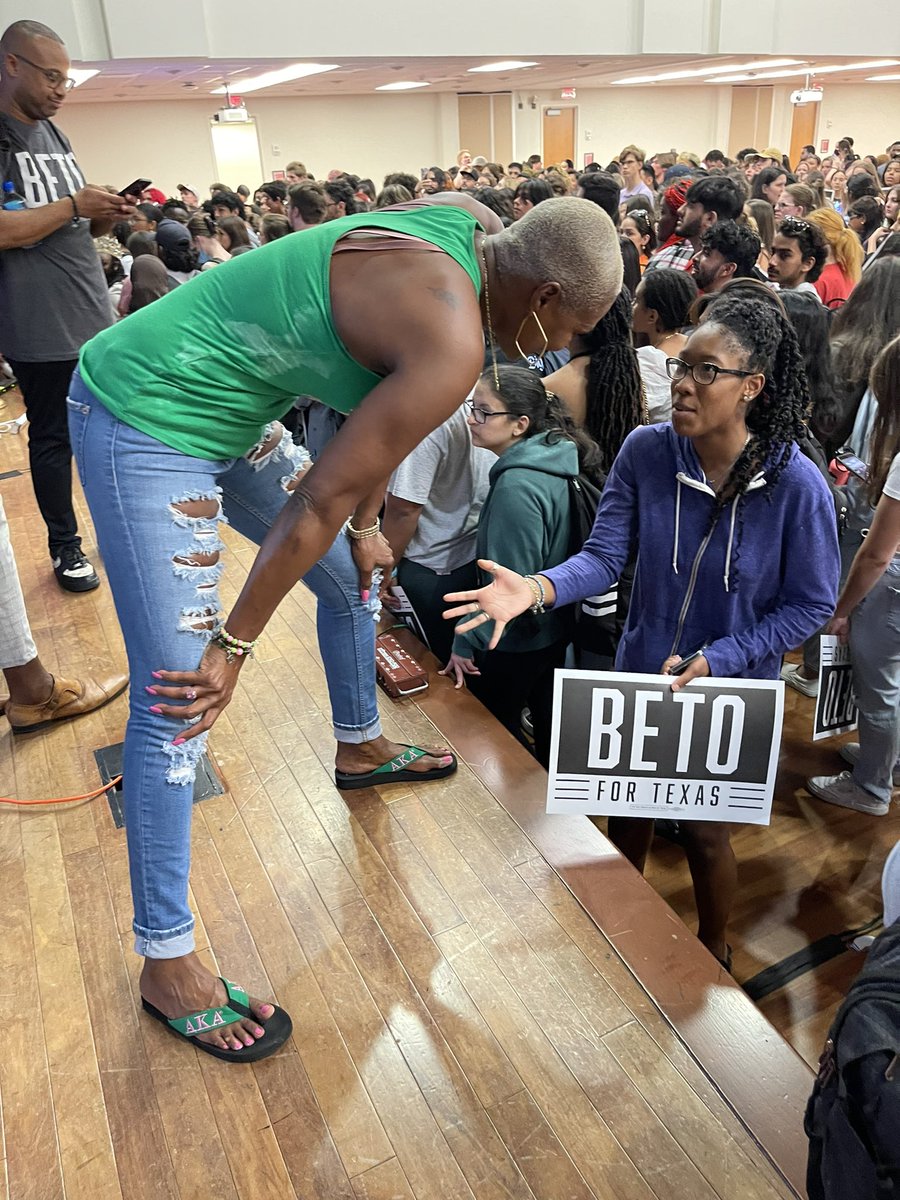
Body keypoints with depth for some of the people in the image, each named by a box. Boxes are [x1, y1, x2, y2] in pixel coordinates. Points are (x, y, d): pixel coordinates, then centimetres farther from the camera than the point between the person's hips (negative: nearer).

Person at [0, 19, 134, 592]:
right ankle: (65, 545, 16)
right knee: (54, 438, 2)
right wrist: (73, 205, -16)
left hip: (95, 314, 8)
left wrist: (107, 215, 2)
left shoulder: (55, 135, 17)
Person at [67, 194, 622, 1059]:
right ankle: (165, 962, 8)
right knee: (178, 700, -8)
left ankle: (360, 746, 46)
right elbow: (320, 503, -23)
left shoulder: (467, 230, 3)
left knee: (352, 576, 20)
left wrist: (365, 527, 15)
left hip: (223, 409, 10)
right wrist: (234, 648, -13)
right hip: (148, 423, -10)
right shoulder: (453, 342, -25)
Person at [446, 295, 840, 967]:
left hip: (732, 691, -2)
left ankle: (714, 950, 49)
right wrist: (538, 588, -34)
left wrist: (716, 660, -21)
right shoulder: (646, 451, -15)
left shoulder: (796, 483, -22)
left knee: (704, 830, 16)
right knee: (628, 810, 21)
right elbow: (604, 556, -15)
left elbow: (810, 603, -13)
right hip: (640, 673, 3)